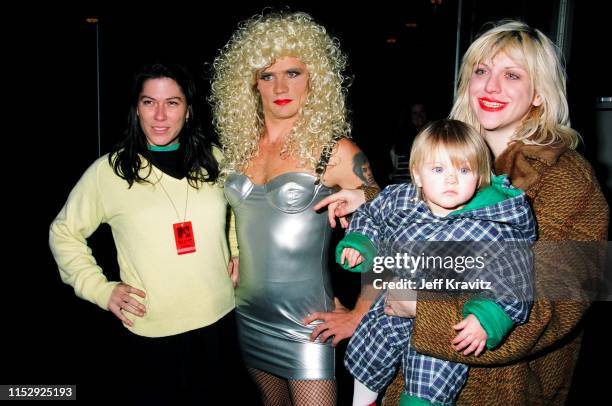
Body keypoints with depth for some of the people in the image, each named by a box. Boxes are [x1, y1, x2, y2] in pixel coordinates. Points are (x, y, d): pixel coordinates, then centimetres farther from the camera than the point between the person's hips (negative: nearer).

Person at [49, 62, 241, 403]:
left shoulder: (215, 160, -1)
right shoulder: (108, 171, -9)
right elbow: (63, 233, 4)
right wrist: (99, 288, -5)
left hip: (222, 322, 3)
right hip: (153, 336, -2)